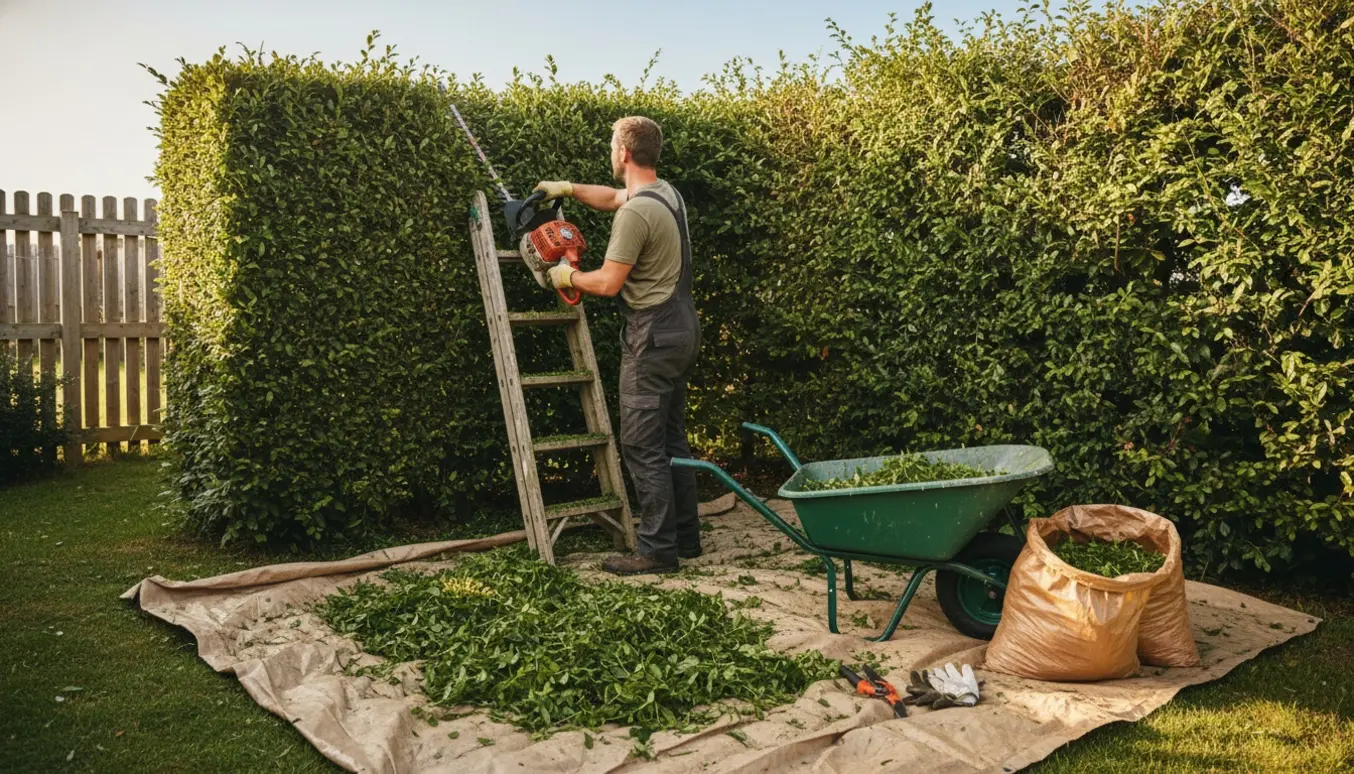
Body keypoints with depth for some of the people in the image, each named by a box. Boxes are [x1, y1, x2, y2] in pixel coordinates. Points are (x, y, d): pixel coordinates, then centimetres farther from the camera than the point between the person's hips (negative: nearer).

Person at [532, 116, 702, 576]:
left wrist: (567, 276, 1)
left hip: (653, 337, -10)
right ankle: (686, 537, 22)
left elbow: (608, 283, -16)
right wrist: (569, 189, 27)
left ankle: (658, 550, 1)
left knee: (643, 447, -4)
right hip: (683, 329, 10)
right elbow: (612, 197, 32)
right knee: (672, 440, 15)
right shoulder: (666, 193, 12)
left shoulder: (635, 212, -18)